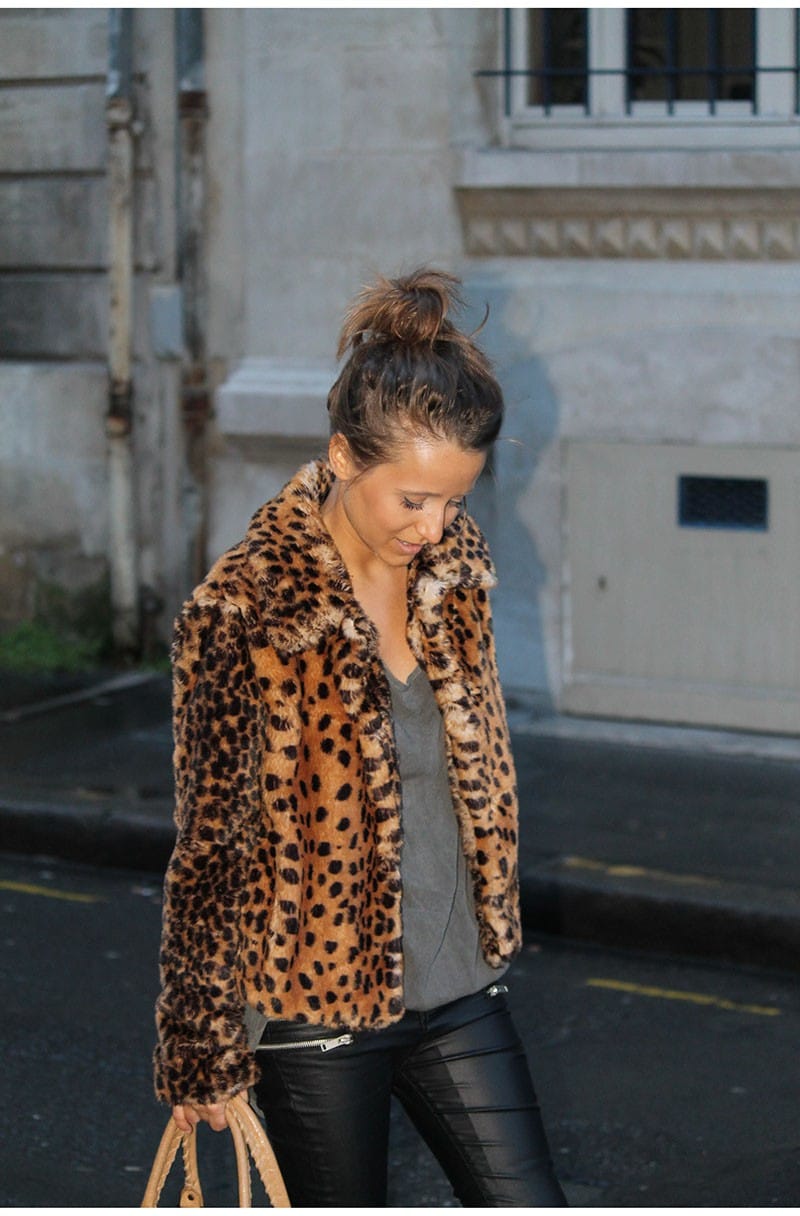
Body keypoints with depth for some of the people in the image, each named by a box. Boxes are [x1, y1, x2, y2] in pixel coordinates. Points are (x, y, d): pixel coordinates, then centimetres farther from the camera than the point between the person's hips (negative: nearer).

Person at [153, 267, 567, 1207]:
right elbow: (207, 843, -14)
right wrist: (201, 1044, -8)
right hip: (316, 1007, -5)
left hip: (455, 982, 6)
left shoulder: (457, 562, -1)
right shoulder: (244, 610, -19)